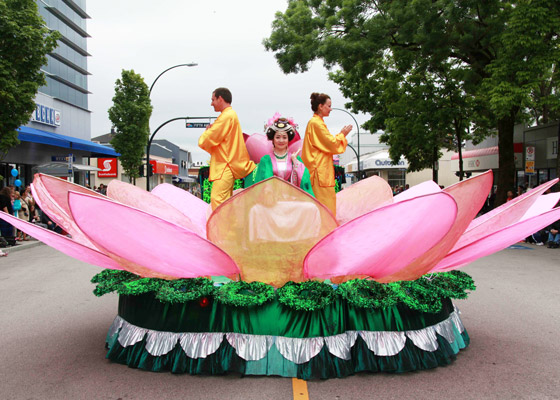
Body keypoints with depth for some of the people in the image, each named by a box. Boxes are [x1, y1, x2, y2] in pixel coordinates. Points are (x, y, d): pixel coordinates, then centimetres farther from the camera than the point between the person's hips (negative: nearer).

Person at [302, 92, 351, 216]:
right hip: (321, 168, -11)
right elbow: (331, 144, -14)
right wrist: (342, 134, 0)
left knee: (329, 200, 11)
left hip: (322, 168, 11)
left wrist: (341, 134, 14)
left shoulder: (316, 122, 19)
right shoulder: (316, 123, -13)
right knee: (325, 201, -9)